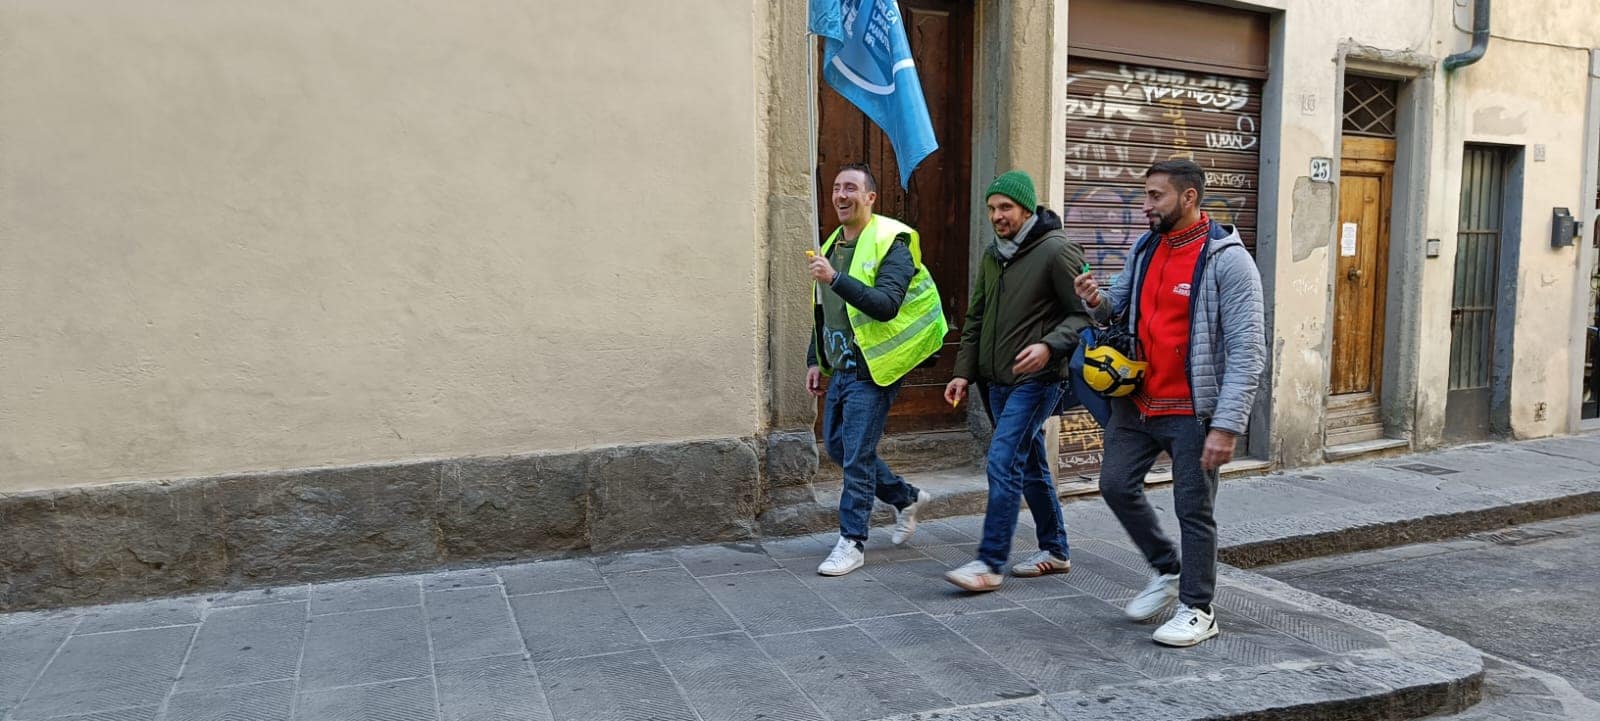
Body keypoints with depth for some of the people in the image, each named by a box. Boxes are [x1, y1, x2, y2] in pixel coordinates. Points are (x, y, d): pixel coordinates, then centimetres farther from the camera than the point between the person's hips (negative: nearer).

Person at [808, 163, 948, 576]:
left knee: (857, 456, -7)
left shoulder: (891, 243, -12)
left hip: (872, 368, -9)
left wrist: (835, 279, -34)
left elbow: (886, 305, -26)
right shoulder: (833, 245, 13)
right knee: (836, 446, 14)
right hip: (841, 367, 9)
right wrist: (815, 361, 14)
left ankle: (852, 543, 5)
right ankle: (907, 498, 32)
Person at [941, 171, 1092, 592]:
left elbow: (1085, 314, -12)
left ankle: (990, 563, -7)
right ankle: (1055, 551, 28)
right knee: (1030, 465, 15)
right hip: (999, 381, 8)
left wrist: (1050, 345, -28)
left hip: (1037, 379, -8)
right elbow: (976, 319, 17)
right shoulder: (991, 256, 13)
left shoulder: (1057, 251, -11)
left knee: (1003, 461, -13)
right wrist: (964, 372, 10)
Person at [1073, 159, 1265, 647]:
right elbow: (1120, 307, 18)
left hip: (1192, 410, -7)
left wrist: (1227, 425, -24)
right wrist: (1098, 300, -8)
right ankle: (1167, 572, 30)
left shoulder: (1227, 259, -14)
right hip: (1138, 401, 7)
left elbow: (1247, 351, -18)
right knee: (1116, 484, 10)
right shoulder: (1146, 249, 8)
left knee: (1194, 510, 3)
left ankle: (1197, 610, 19)